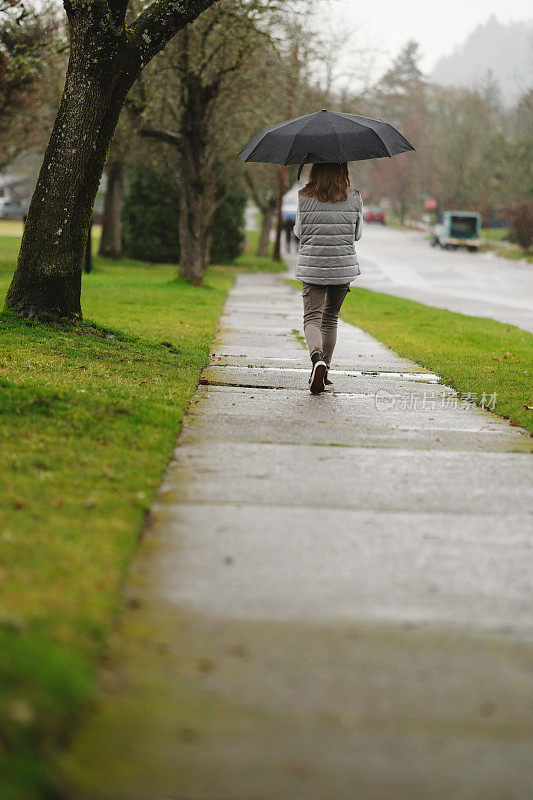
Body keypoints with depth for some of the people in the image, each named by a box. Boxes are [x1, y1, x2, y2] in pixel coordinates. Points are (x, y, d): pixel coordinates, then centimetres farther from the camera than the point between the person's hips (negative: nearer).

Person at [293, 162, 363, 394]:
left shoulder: (304, 197, -5)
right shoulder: (355, 197, -3)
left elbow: (299, 232, 6)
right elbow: (357, 234, 8)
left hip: (312, 268, -1)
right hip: (343, 268, 1)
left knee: (312, 317, 0)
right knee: (331, 318, 16)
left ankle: (317, 357, -29)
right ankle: (324, 373, 17)